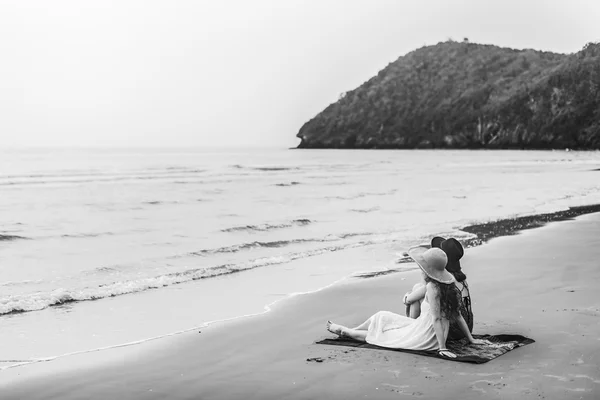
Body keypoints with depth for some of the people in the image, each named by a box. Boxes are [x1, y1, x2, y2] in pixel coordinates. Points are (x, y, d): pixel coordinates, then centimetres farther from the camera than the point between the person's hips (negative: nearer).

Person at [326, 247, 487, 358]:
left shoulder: (432, 287, -24)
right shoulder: (447, 286, 1)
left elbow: (436, 319, -27)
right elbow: (457, 315, 5)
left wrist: (442, 347, -28)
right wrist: (471, 339, 11)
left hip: (422, 338, -8)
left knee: (376, 333, 14)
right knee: (382, 317, 22)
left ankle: (345, 331, 37)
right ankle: (347, 330, 39)